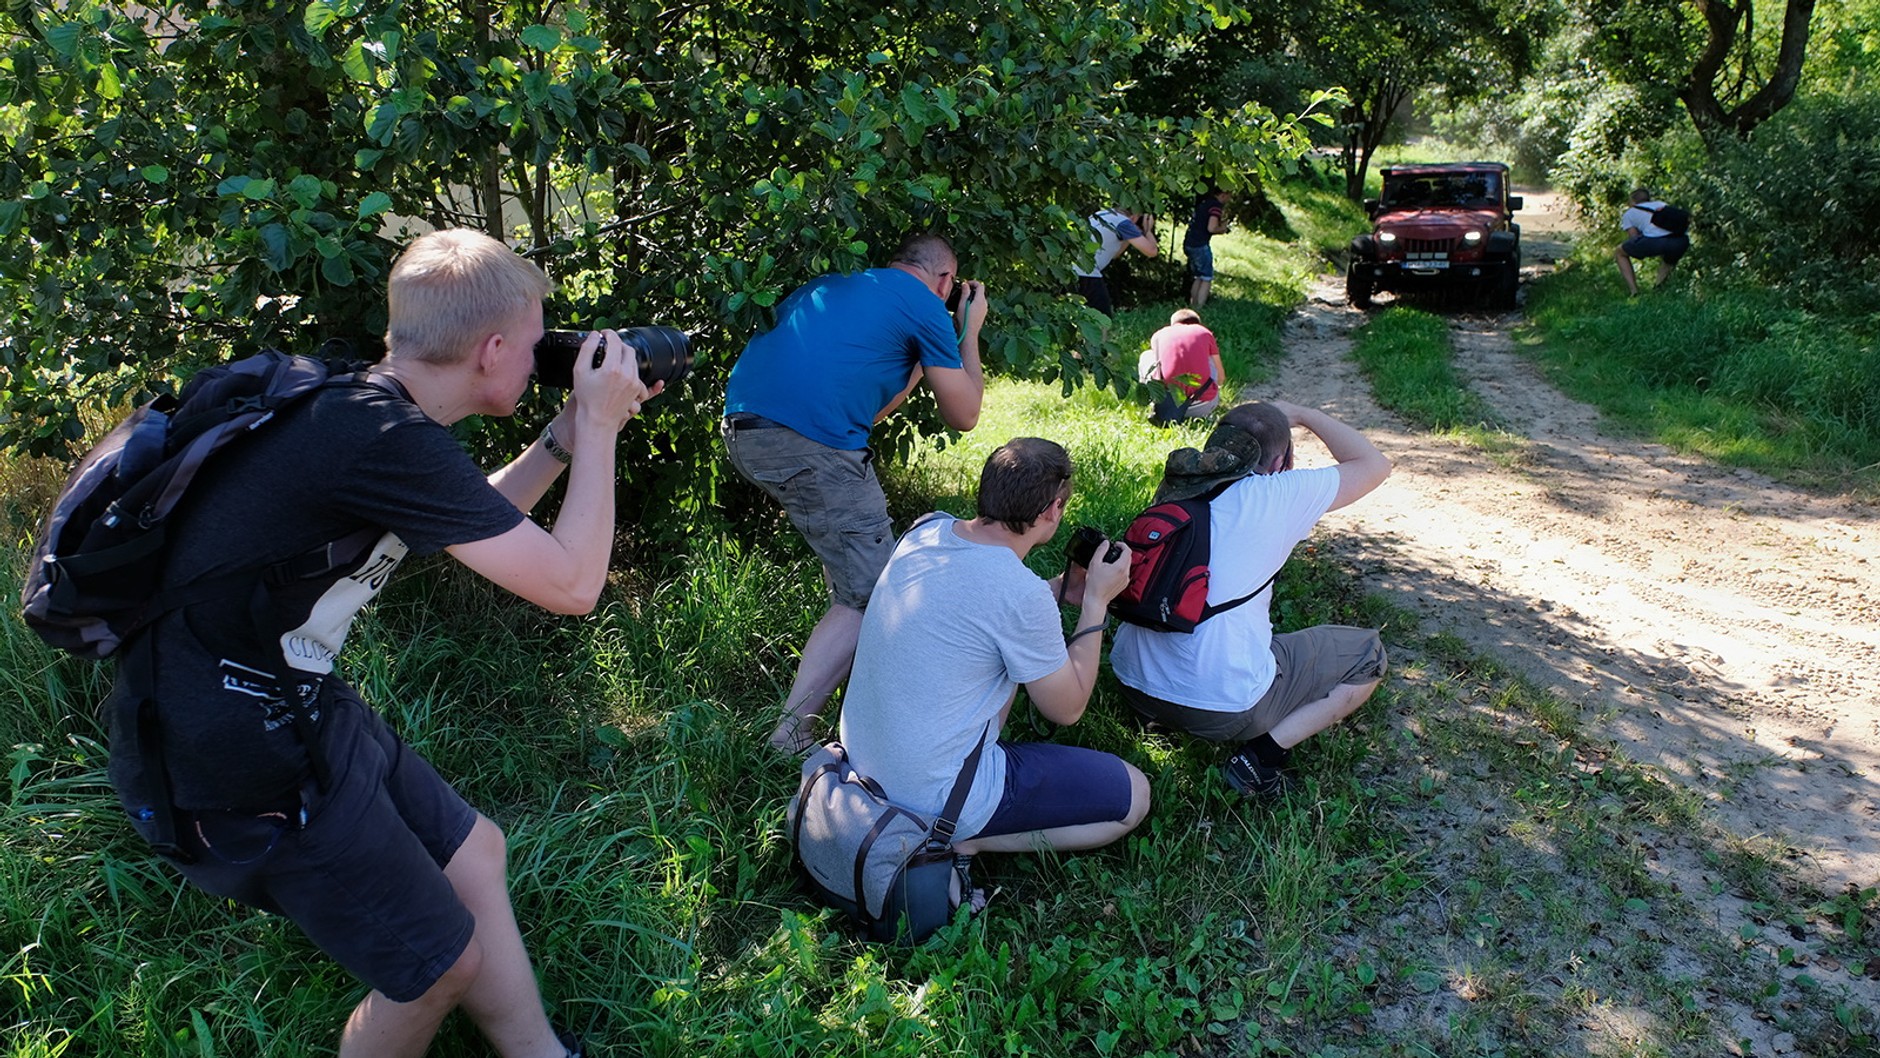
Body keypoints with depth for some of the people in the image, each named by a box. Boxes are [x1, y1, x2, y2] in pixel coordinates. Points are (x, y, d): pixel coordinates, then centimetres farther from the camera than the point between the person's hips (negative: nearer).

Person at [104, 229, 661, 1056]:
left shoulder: (363, 407, 4)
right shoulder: (384, 440, -27)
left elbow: (477, 523, 21)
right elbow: (571, 584, -22)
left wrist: (569, 431, 12)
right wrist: (598, 425, -10)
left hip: (293, 705, 10)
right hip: (242, 758, -10)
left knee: (471, 850, 17)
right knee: (440, 963, 3)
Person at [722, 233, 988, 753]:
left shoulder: (834, 285, 29)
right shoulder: (924, 305, 6)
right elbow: (963, 416, 14)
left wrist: (919, 365, 37)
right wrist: (969, 333, 26)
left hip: (741, 429, 9)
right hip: (808, 443, -9)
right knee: (869, 597, -2)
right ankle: (791, 736, -6)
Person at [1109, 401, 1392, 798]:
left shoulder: (1177, 490, 6)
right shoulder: (1272, 495, -9)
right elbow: (1375, 464, 3)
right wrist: (1302, 414, 16)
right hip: (1223, 711, -6)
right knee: (1370, 653, 12)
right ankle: (1263, 754, -1)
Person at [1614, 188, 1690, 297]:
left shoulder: (1628, 213, 23)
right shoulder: (1660, 204, 35)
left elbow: (1634, 237, 14)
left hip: (1654, 241, -4)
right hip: (1681, 241, 4)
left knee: (1619, 253, 22)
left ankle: (1633, 289, 8)